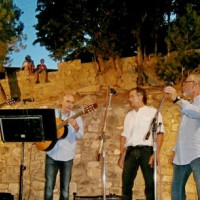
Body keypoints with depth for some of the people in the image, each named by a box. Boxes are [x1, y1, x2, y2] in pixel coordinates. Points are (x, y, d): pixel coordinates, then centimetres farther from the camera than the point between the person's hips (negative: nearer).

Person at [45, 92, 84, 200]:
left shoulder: (76, 117, 3)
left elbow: (80, 136, -8)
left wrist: (76, 127, -28)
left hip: (67, 157, 1)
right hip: (52, 155, 0)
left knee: (65, 188, 4)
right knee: (49, 186, -2)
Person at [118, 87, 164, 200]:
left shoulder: (153, 112, 4)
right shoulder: (129, 115, 21)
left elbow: (159, 134, -5)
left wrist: (156, 153, -16)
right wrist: (122, 155, 10)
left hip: (146, 150, -5)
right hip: (131, 151, 5)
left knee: (150, 185, -4)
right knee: (126, 184, 1)